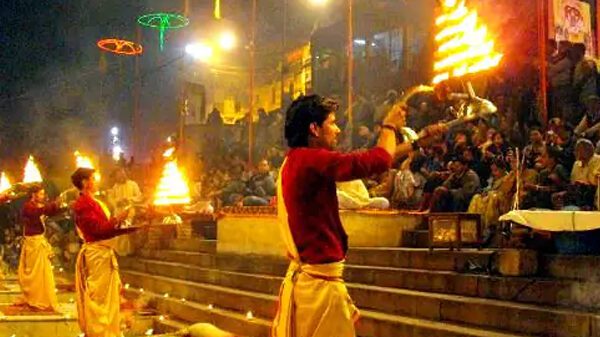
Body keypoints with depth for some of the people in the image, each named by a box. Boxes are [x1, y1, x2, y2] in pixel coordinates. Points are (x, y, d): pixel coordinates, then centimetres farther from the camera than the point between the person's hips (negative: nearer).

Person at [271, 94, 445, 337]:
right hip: (320, 282, -10)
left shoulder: (295, 162, 10)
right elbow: (379, 160, -20)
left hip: (301, 278, 10)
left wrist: (417, 141, 20)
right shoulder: (311, 160, -19)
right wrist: (389, 126, 1)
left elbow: (365, 162, 15)